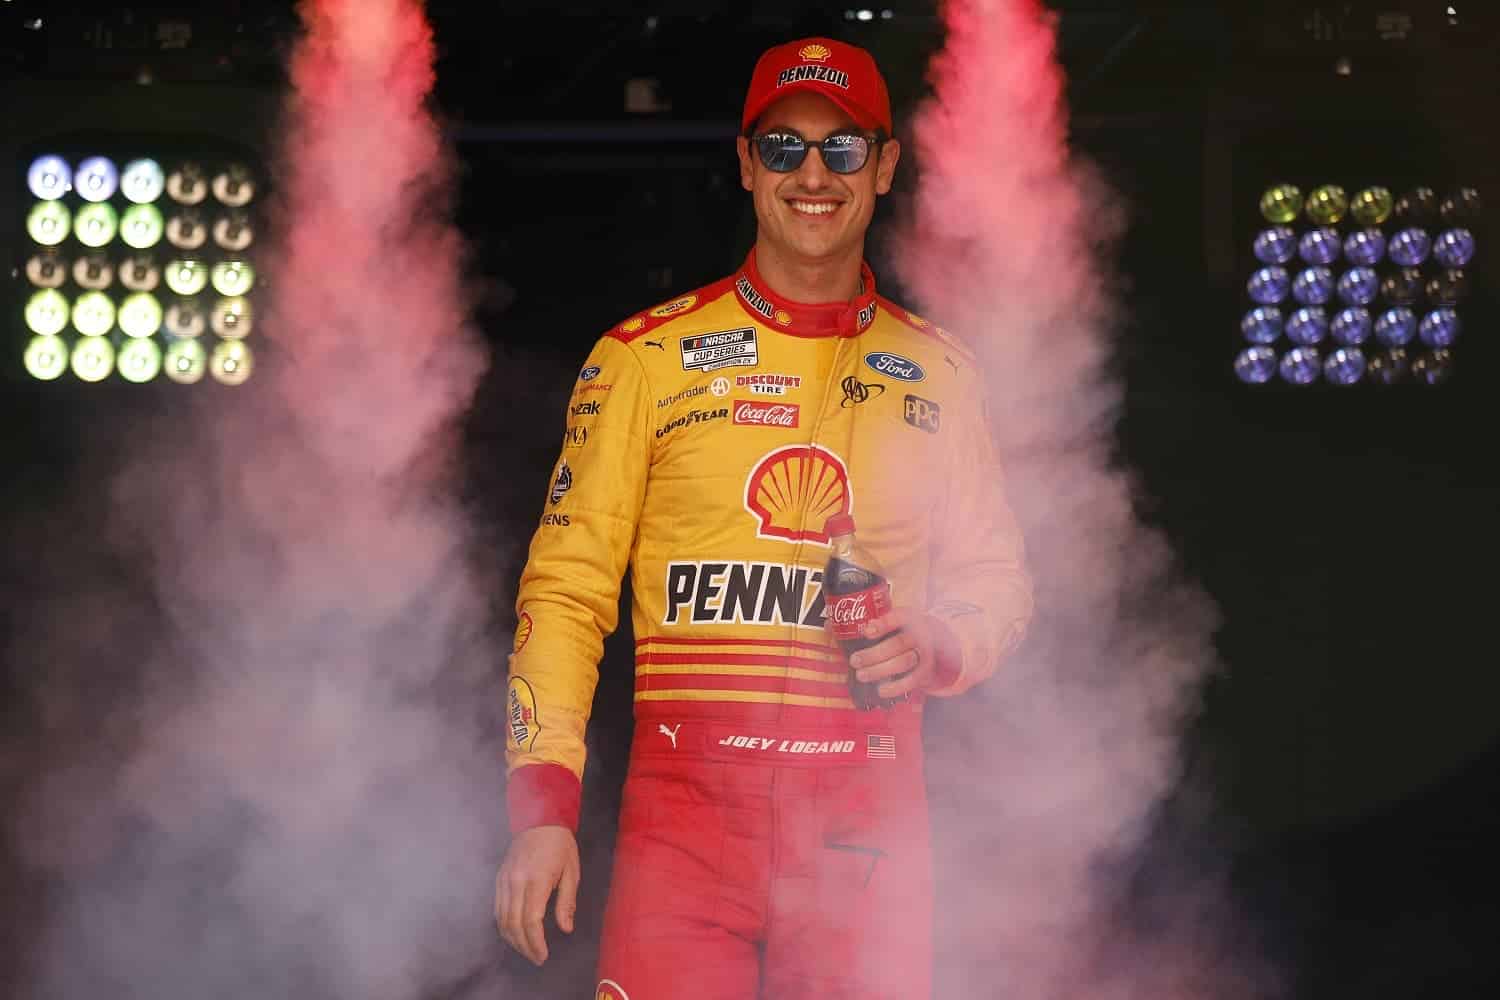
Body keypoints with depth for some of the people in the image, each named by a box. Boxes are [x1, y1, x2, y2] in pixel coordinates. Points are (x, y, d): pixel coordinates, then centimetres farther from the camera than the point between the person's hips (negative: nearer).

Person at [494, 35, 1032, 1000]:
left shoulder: (939, 375, 13)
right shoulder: (646, 357, 5)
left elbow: (996, 578, 19)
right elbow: (566, 588, 4)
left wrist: (937, 649, -5)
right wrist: (542, 804, -6)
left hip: (868, 815, 2)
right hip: (688, 804, -2)